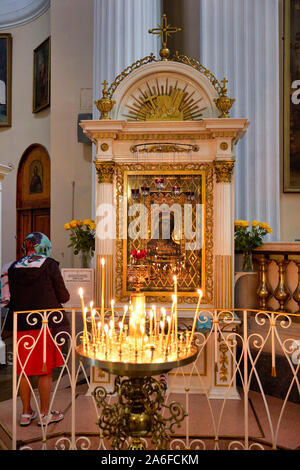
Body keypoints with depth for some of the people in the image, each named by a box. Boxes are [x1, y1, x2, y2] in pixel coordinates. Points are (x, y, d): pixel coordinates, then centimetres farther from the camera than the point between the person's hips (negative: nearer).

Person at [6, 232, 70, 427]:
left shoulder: (14, 268, 2)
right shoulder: (49, 265, -10)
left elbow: (13, 296, 10)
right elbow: (63, 295, -7)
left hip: (20, 325, 4)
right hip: (44, 323, -4)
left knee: (24, 370, 16)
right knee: (45, 371, 9)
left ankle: (26, 413, 29)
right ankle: (45, 414, 22)